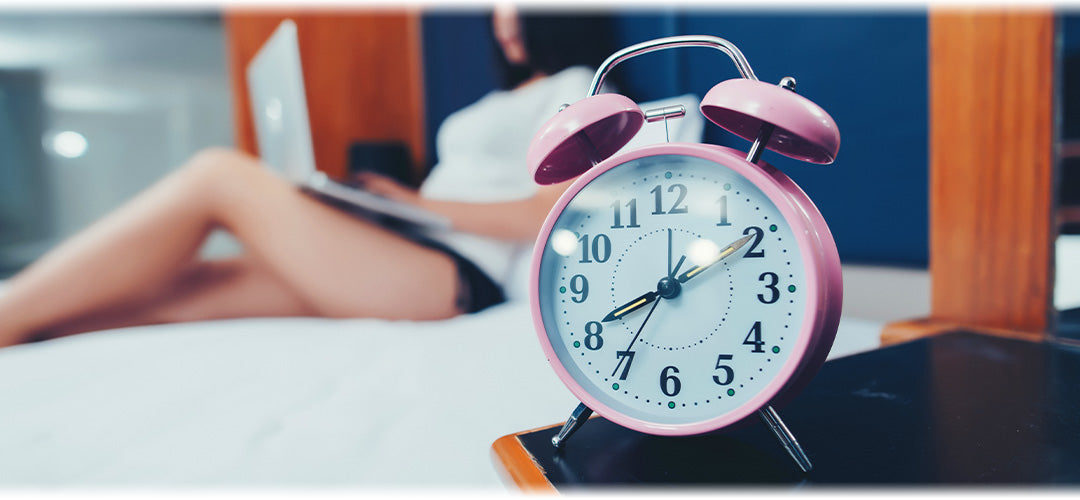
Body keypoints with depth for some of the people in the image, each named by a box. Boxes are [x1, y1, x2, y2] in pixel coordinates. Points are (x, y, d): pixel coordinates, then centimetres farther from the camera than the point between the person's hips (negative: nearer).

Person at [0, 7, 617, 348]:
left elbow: (548, 214, -10)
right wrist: (392, 197, 8)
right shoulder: (510, 97, 32)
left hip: (455, 276, -8)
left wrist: (420, 203, -6)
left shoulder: (577, 88, 5)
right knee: (175, 286, -7)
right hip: (405, 262, 8)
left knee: (221, 174, -18)